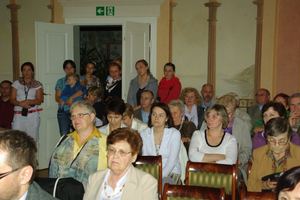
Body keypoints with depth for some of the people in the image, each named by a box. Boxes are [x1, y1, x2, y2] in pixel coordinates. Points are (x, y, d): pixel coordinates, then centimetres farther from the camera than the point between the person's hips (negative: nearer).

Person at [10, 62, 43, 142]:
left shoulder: (37, 85, 9)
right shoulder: (16, 83, 12)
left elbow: (39, 101, -1)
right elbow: (12, 99, 5)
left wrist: (27, 101, -18)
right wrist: (21, 104, -14)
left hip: (33, 115, -1)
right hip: (19, 115, 1)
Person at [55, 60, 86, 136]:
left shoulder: (80, 78, 9)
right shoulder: (60, 81, 14)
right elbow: (57, 98, 8)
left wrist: (71, 98, -19)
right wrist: (66, 102, -11)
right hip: (63, 111, 2)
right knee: (64, 135, -5)